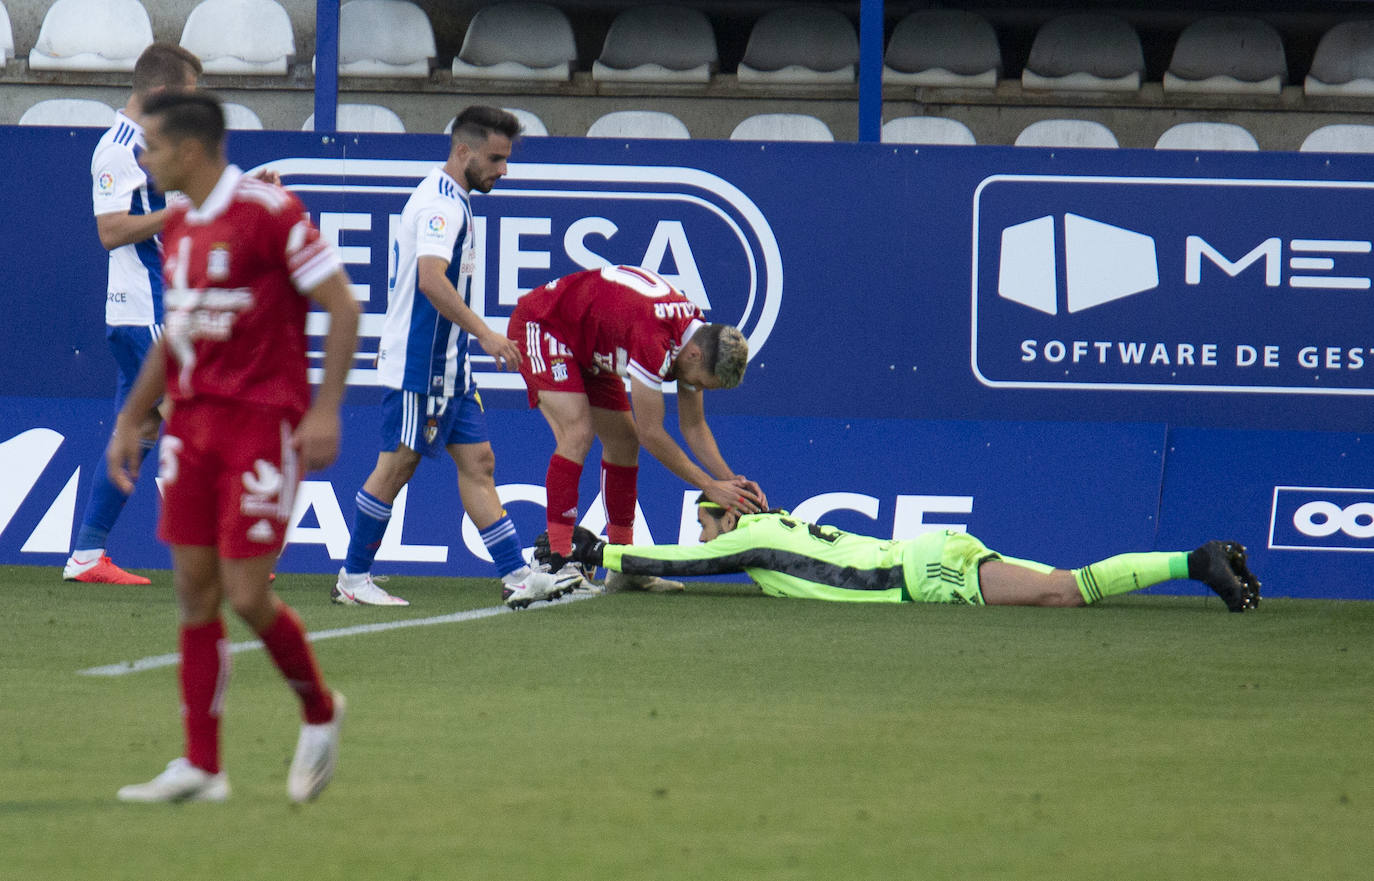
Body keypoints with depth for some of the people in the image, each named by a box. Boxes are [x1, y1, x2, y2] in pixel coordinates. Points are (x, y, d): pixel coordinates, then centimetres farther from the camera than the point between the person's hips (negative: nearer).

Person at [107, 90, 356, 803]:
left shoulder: (269, 212, -12)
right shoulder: (178, 227, 12)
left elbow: (342, 306, -11)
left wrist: (325, 410, -17)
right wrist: (129, 421, 20)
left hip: (263, 423, -7)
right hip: (192, 422, 7)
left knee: (246, 595, -9)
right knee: (194, 590, 3)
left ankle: (319, 711, 18)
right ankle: (200, 769, 6)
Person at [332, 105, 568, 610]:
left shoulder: (447, 200, 16)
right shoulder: (442, 204, -16)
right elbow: (430, 279, -30)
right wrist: (485, 334, -32)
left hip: (447, 365, 10)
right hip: (419, 364, -10)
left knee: (478, 463, 5)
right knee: (397, 465, -3)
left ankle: (515, 576, 1)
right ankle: (353, 578, 6)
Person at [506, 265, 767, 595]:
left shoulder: (697, 336, -8)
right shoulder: (653, 339, -37)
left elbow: (693, 426, 2)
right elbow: (651, 433, -32)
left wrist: (731, 480, -10)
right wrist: (710, 486, -27)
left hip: (587, 350, 10)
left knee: (623, 442, 5)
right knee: (577, 434, -24)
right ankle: (557, 562, -27)